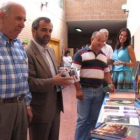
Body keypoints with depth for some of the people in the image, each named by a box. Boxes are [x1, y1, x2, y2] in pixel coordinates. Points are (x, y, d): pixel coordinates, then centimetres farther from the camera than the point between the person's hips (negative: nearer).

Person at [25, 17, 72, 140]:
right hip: (40, 109, -8)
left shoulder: (51, 50, 11)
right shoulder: (27, 53, -18)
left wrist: (62, 77, -2)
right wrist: (53, 81, -30)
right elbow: (29, 83, -23)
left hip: (56, 105, 8)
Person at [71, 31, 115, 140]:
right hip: (84, 90, -5)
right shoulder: (81, 53, -6)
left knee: (94, 119, 12)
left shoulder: (104, 56, 12)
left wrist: (110, 84, 0)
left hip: (99, 91, 6)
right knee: (82, 119, 1)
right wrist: (78, 89, -16)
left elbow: (106, 72, 18)